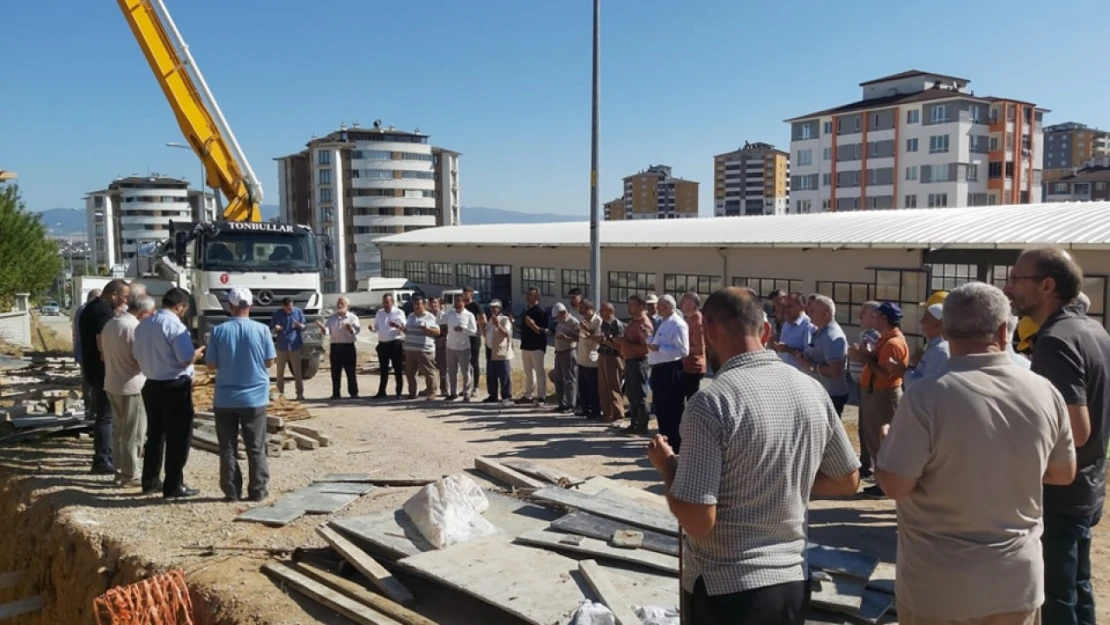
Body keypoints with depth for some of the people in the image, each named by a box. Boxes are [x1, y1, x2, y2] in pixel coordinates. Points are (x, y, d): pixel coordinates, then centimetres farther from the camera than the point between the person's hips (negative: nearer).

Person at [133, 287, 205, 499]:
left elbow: (138, 356, 16)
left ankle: (150, 481, 26)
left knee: (155, 434, 18)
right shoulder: (175, 325, -17)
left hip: (151, 384, 8)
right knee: (178, 436, 1)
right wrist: (197, 353, -1)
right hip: (175, 386, -8)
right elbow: (187, 359, -21)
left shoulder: (143, 325, 10)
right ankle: (173, 486, 5)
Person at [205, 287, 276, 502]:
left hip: (225, 399, 0)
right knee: (256, 448, 9)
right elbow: (269, 361, -2)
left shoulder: (218, 331, -7)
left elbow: (211, 365, -4)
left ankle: (231, 492, 12)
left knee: (228, 448, 9)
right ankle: (257, 491, 12)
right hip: (254, 397, 0)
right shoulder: (261, 330, -8)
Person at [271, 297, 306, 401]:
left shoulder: (298, 312, 1)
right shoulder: (277, 313, 0)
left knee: (297, 371, -2)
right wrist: (275, 329, -18)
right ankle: (280, 392, 15)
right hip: (281, 346, 1)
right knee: (280, 371, 6)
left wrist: (299, 325, -18)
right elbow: (272, 329, 5)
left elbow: (304, 326, 5)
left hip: (295, 345, -1)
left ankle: (300, 393, 1)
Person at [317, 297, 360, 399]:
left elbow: (357, 330, -13)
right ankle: (335, 393, 12)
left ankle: (353, 393, 5)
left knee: (350, 371, 0)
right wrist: (322, 327, -21)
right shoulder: (331, 318, 10)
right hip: (335, 347, 3)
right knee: (335, 372, 6)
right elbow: (327, 331, 1)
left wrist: (350, 329, -34)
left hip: (348, 346, -3)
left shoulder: (352, 317, 2)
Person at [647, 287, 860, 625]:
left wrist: (666, 466, -6)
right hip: (792, 582, 5)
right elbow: (848, 480, 9)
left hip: (726, 590, -5)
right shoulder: (812, 390, -3)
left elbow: (697, 521, -22)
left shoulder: (711, 402, -21)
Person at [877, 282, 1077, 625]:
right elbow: (1064, 474, 7)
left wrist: (887, 443, 1)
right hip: (1018, 583, 4)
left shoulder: (927, 395, -22)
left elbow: (894, 485, -18)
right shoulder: (1045, 392, -7)